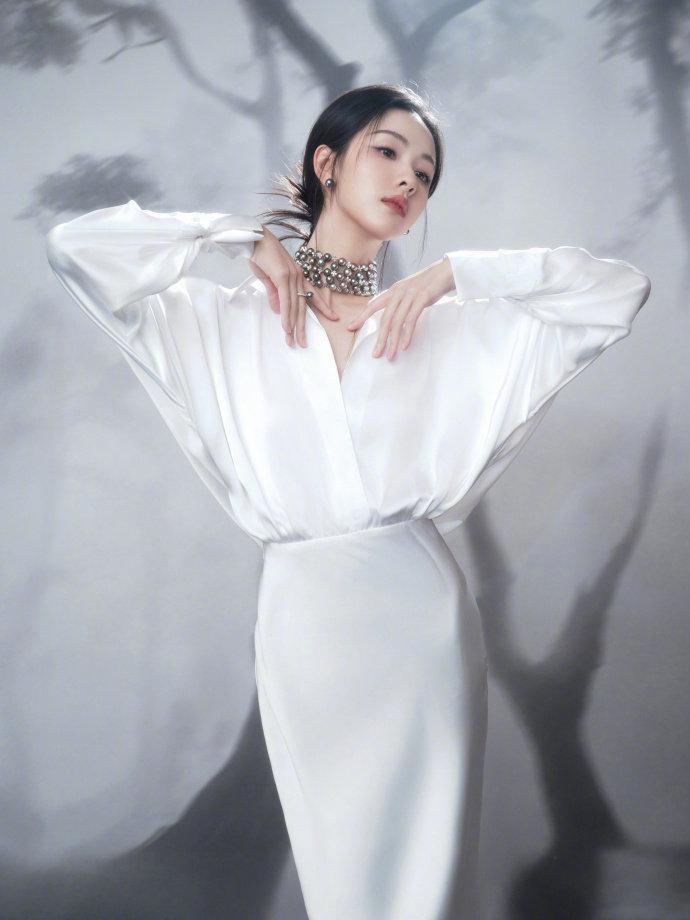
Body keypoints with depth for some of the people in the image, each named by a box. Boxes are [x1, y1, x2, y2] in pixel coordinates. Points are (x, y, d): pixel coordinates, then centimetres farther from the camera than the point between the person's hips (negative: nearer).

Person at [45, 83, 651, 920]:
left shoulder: (454, 326, 9)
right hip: (303, 621, 0)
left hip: (423, 610, 1)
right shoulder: (226, 323, 6)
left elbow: (621, 287, 5)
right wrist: (246, 237, 1)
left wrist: (452, 272, -1)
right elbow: (77, 246, -3)